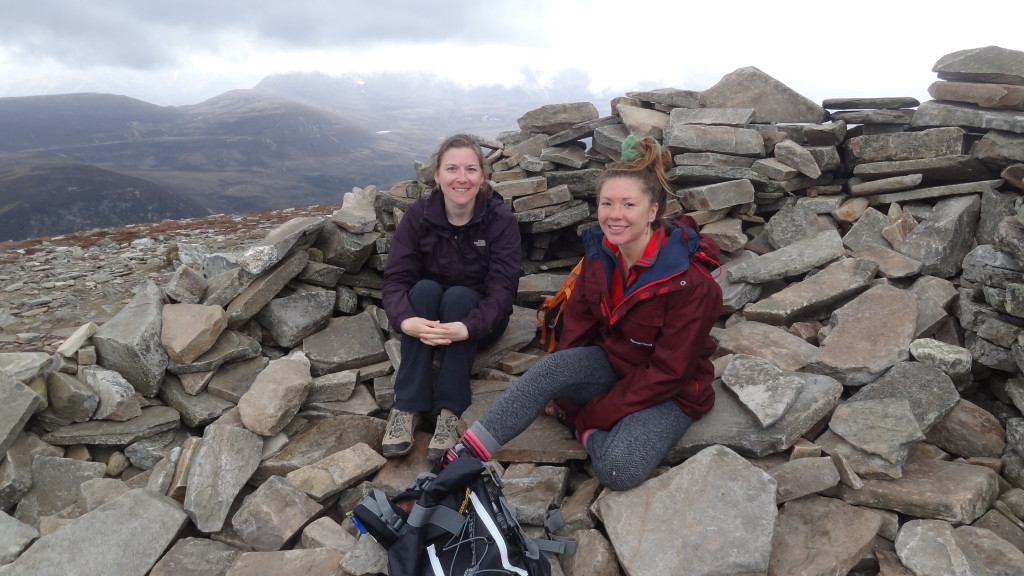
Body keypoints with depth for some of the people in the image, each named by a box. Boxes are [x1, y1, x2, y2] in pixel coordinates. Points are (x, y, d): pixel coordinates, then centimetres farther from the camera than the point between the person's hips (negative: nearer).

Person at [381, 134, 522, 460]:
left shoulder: (501, 220, -17)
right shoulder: (419, 215, -12)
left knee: (457, 296, -32)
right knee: (425, 289, -30)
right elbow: (396, 277, -18)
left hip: (479, 318, -1)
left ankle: (450, 411, -30)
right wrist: (405, 320, -40)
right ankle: (408, 406, -29)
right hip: (428, 315, 2)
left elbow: (503, 288, -25)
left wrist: (467, 328, -44)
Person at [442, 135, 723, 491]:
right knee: (552, 366, -27)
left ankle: (582, 429, -1)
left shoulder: (691, 283, -26)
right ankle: (460, 461, -23)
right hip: (611, 364, 5)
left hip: (669, 391, -4)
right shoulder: (600, 254, -8)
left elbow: (667, 372, -23)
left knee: (618, 468, -31)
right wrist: (565, 384, -9)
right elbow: (578, 322, 2)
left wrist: (590, 416, -20)